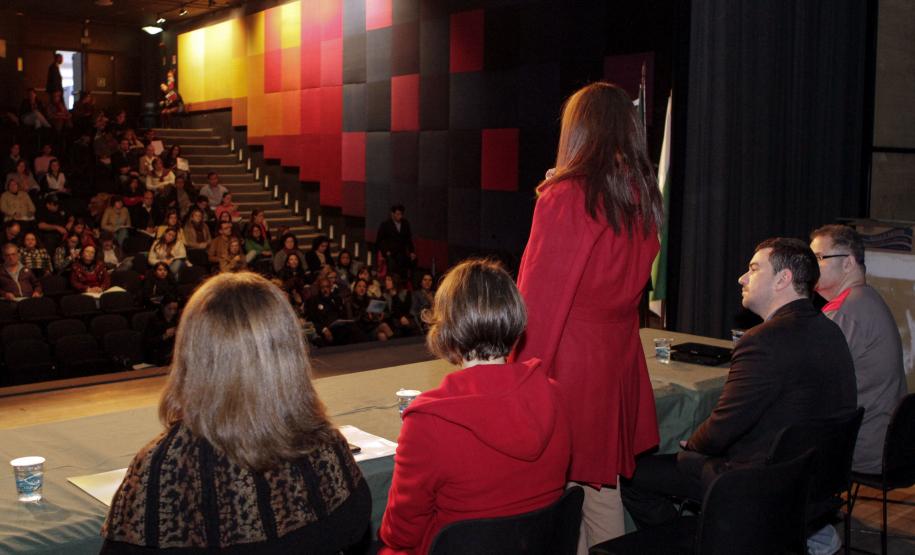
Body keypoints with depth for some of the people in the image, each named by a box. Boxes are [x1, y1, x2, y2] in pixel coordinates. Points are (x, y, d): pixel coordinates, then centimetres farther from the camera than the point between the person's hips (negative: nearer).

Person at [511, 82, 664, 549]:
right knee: (603, 484, 18)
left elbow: (539, 295, -14)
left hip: (565, 361, -7)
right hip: (617, 359, 7)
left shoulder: (564, 198, -14)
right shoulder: (642, 199, 6)